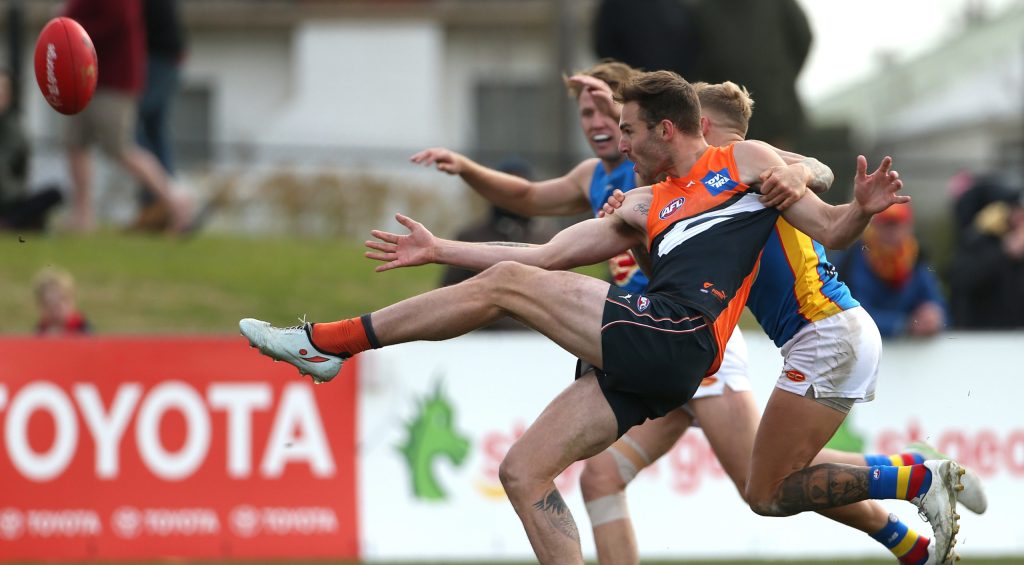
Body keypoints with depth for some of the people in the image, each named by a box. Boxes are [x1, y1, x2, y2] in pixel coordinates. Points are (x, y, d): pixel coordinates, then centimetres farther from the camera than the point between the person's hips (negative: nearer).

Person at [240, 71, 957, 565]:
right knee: (524, 472, 4)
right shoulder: (645, 206, 30)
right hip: (646, 363, 9)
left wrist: (864, 208, -14)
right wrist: (439, 250, 29)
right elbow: (549, 254, 30)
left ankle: (328, 343, -4)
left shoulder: (747, 161, 13)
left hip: (676, 332, -9)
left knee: (504, 283, -9)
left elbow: (829, 228, 9)